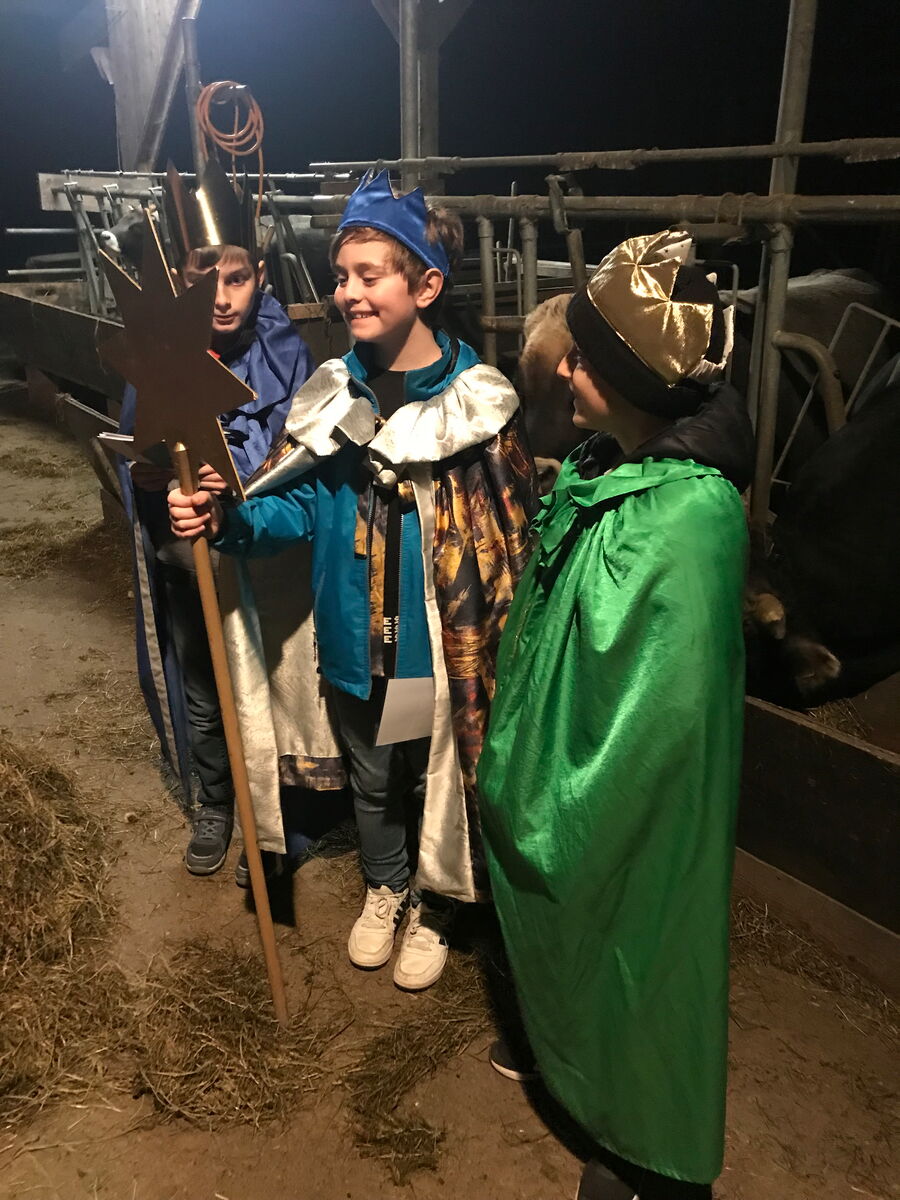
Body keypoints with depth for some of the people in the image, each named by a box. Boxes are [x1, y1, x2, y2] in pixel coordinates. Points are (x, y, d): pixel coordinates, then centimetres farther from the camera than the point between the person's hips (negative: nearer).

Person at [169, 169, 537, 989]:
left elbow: (516, 535, -12)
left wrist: (508, 644, -12)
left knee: (441, 779, 17)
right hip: (357, 643, 4)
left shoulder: (479, 400, -15)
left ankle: (434, 907, 45)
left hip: (447, 644, -3)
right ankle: (384, 889, 52)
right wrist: (227, 521, -22)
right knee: (372, 778, 24)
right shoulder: (331, 393, -3)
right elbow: (295, 503, -2)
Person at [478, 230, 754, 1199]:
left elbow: (658, 711, -29)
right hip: (559, 759, 8)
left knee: (625, 949, 15)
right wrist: (517, 759, 12)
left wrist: (563, 818, -18)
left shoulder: (687, 517, -33)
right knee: (558, 930, 29)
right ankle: (559, 1047, 60)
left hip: (624, 812, -8)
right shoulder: (603, 462, -5)